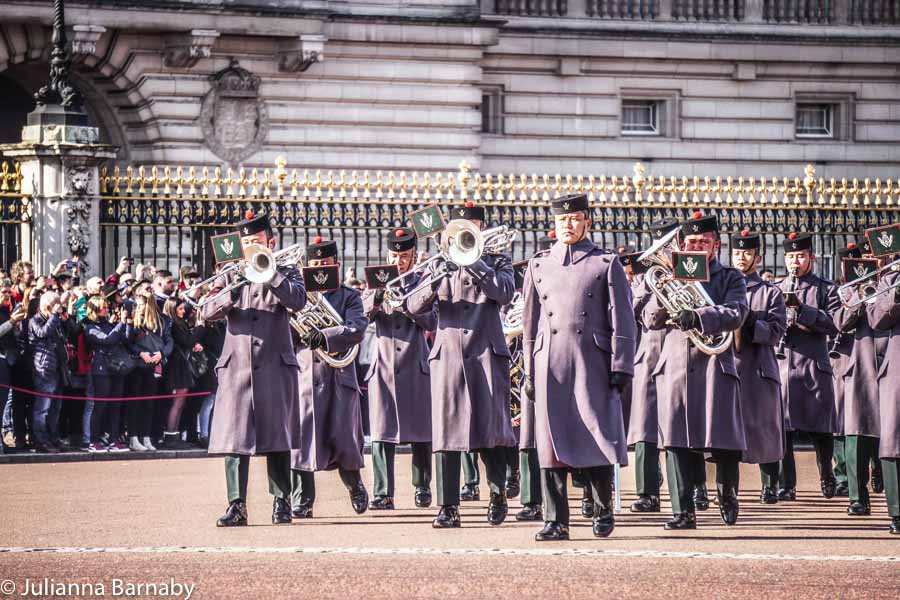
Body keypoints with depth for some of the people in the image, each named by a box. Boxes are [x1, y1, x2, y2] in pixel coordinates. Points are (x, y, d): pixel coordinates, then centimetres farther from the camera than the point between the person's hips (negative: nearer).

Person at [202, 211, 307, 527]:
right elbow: (207, 313, 1)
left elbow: (298, 301, -11)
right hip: (236, 367, 1)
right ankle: (237, 506, -7)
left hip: (275, 367, -1)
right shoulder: (229, 274, 13)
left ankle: (282, 501, 13)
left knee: (277, 438, 3)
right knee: (235, 437, -7)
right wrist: (231, 292, -17)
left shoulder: (286, 273, 10)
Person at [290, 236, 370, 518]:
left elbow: (356, 330, -10)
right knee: (301, 439, -7)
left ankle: (355, 486, 27)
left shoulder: (349, 297, 8)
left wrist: (325, 336, -25)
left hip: (339, 378, -1)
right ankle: (301, 501, -2)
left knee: (344, 440, 1)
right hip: (304, 376, 1)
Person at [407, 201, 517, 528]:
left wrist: (476, 266, -17)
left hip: (487, 354, -1)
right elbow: (415, 307, 4)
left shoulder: (497, 262, 12)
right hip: (448, 354, 1)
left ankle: (498, 494, 14)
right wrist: (435, 282, -15)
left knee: (491, 428, -7)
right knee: (445, 429, -6)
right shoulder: (442, 265, 15)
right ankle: (448, 507, -6)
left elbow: (505, 292, -9)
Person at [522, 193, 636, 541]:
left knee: (598, 440, -5)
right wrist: (530, 372, 12)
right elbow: (530, 322, 17)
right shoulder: (539, 266, 15)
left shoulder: (606, 264, 6)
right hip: (551, 365, 2)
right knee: (551, 443, -2)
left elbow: (622, 320, 2)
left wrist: (621, 367, -6)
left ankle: (603, 510, 14)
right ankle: (556, 521, 0)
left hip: (592, 365, -2)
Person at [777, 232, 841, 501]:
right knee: (782, 428, -5)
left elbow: (835, 324, -6)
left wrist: (801, 309, -15)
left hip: (815, 367, -1)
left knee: (821, 430, 4)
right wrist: (785, 321, -11)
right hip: (782, 365, 1)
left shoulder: (825, 289, 7)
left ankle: (827, 477, 25)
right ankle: (786, 485, 0)